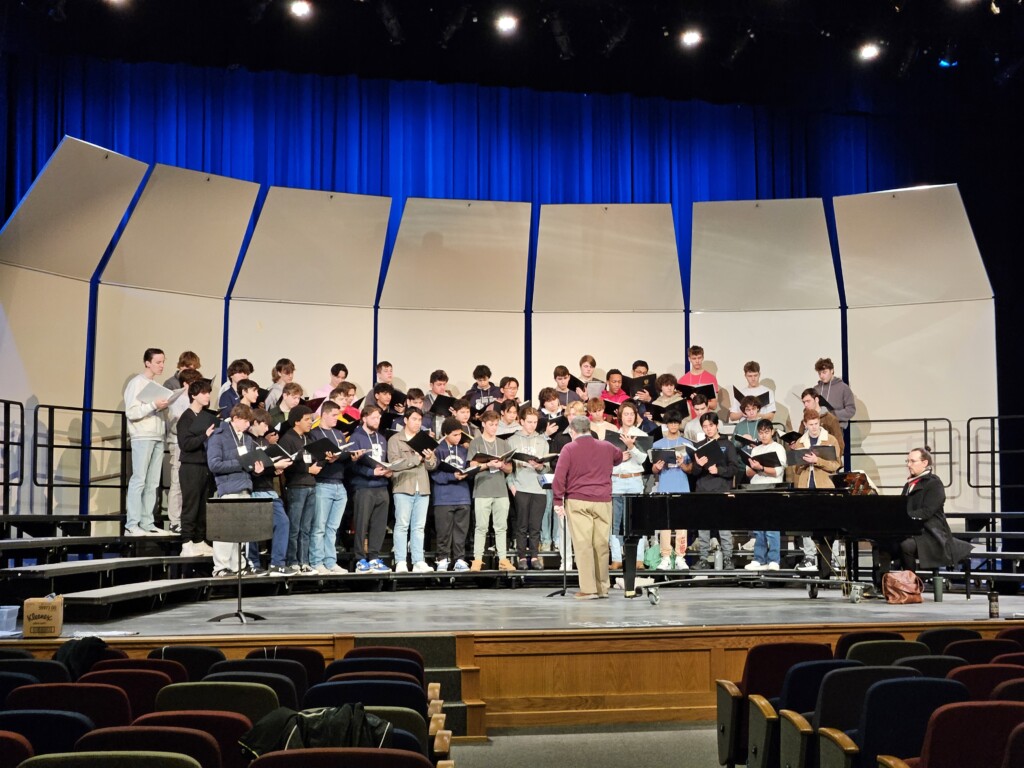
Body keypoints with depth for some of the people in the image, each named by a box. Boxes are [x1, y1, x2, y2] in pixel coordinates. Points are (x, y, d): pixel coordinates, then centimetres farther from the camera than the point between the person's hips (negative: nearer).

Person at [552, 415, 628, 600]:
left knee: (583, 544, -3)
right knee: (601, 544, 8)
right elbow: (619, 457, 34)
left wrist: (558, 501, -7)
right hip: (603, 501, 3)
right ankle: (602, 587, 14)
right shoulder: (606, 447, 12)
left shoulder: (569, 449, -1)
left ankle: (587, 589, -6)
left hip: (577, 502, -3)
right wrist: (623, 456, 57)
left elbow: (559, 476, -9)